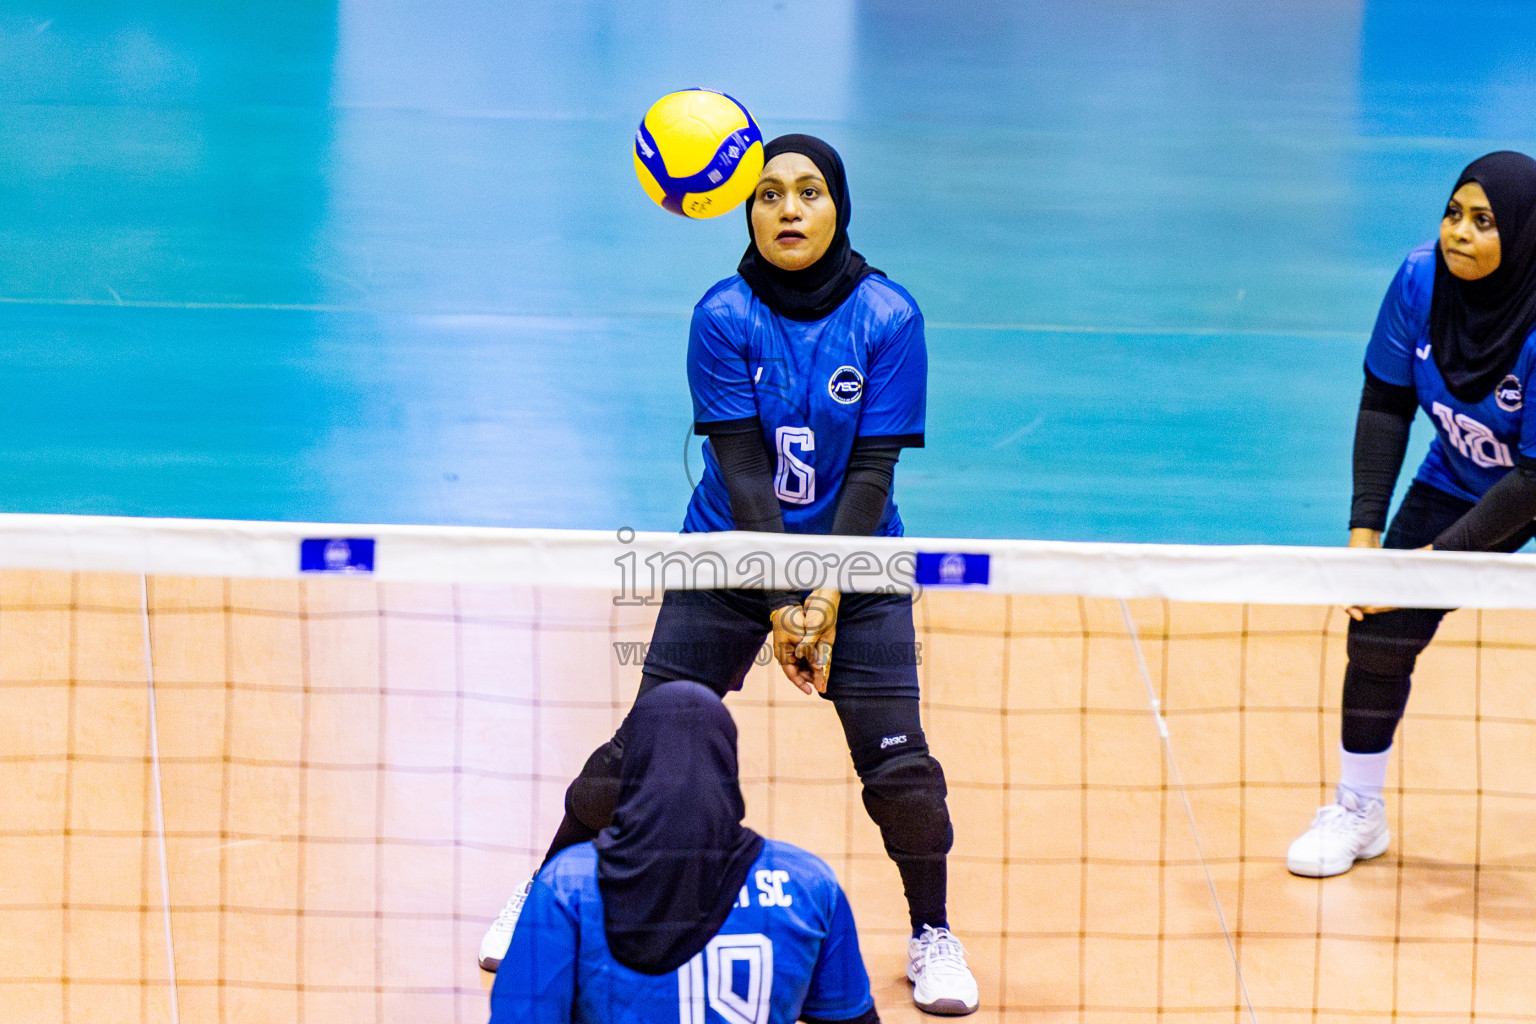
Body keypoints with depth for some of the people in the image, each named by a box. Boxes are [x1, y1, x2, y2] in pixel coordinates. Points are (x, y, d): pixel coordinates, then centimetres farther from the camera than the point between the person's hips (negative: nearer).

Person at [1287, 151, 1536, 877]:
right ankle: (1357, 811, 14)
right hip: (1461, 482, 4)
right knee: (1380, 627, -4)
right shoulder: (1421, 280, -22)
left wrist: (1438, 557, -30)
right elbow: (1385, 405, -10)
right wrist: (1366, 527, -17)